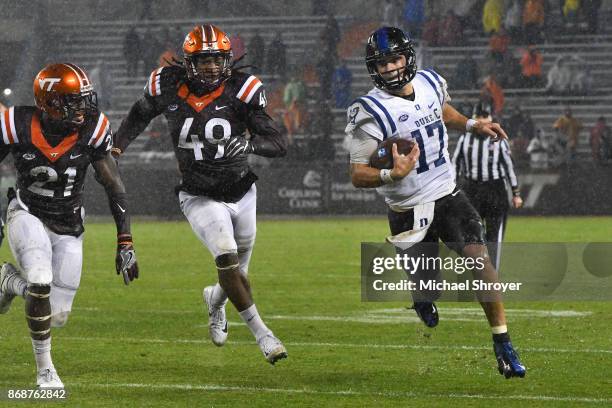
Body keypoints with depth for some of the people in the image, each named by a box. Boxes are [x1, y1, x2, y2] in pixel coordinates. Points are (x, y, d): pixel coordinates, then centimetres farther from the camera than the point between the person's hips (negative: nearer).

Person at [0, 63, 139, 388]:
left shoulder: (91, 130, -15)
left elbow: (114, 188, -9)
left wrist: (125, 244, -12)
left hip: (69, 227, 2)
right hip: (28, 215, -2)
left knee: (57, 315, -2)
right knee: (41, 280, -28)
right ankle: (44, 368, -6)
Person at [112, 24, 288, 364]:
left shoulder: (241, 90, -16)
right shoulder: (169, 87, -11)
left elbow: (278, 145, -20)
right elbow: (141, 113, 13)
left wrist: (248, 144, -38)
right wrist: (117, 146, 5)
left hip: (241, 193, 1)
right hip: (200, 198, -1)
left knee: (237, 273, 14)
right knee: (227, 259, -23)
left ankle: (215, 299, 51)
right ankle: (261, 333, -10)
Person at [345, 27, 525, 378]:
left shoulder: (431, 83, -1)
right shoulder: (371, 112, -19)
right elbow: (358, 175, -20)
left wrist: (472, 125, 10)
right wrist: (392, 175, -38)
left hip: (449, 194, 4)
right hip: (409, 210, -4)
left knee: (478, 258, -16)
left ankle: (504, 346, -9)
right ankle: (422, 298, 50)